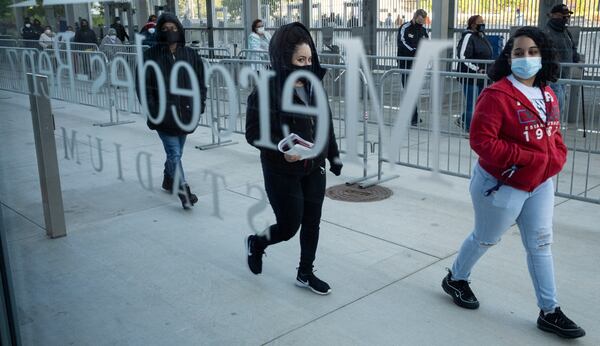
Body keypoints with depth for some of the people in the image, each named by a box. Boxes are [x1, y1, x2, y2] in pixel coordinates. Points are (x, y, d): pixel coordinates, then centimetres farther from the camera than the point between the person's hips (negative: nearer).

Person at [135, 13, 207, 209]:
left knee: (176, 151, 17)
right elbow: (143, 86, -4)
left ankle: (169, 180, 38)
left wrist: (200, 102, 3)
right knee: (174, 154, -10)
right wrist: (152, 109, -11)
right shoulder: (150, 56, -5)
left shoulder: (190, 55, 5)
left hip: (185, 113, 4)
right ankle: (183, 191, -13)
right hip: (164, 115, -4)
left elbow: (201, 81, 13)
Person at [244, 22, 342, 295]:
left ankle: (305, 274, 31)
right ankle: (256, 243, 36)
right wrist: (282, 149, -30)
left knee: (312, 222, 11)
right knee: (289, 226, 3)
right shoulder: (267, 91, -17)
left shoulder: (313, 86, 2)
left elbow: (326, 123, 12)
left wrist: (333, 155, 13)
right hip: (283, 172, -6)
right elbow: (253, 133, -16)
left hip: (314, 169, 6)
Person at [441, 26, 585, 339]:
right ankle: (455, 279, 39)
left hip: (540, 184, 7)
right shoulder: (497, 94, -22)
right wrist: (524, 158, -27)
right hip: (503, 184, -7)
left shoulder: (547, 94, 4)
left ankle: (549, 312, 23)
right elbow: (480, 140, -26)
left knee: (540, 244, 12)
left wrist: (556, 157, -1)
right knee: (486, 239, 13)